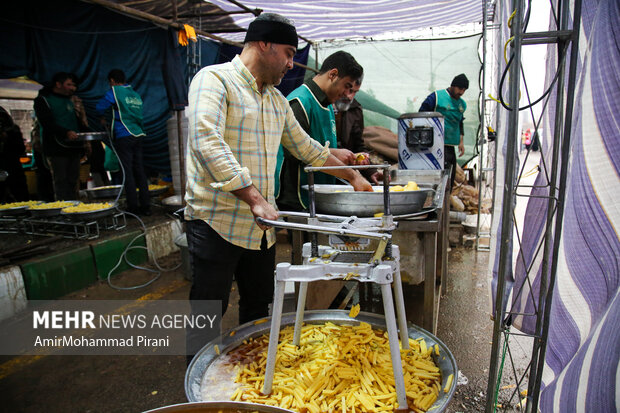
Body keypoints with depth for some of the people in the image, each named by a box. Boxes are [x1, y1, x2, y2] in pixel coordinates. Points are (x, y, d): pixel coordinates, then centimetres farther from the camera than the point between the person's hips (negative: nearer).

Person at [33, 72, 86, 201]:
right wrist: (66, 132, -29)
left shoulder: (69, 100, 21)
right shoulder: (43, 100, 0)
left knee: (72, 181, 7)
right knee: (60, 182, -6)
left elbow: (77, 123, 24)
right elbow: (47, 124, -14)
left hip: (74, 147, 6)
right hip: (57, 149, -6)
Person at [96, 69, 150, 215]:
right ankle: (145, 205, 9)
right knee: (139, 170, 9)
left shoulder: (114, 91, -2)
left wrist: (102, 118, 18)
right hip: (138, 135, 6)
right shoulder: (135, 94, 16)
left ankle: (133, 207, -1)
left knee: (127, 172, -2)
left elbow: (100, 107, -4)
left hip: (124, 136, -6)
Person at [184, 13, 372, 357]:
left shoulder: (277, 101, 16)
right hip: (216, 223, -7)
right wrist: (256, 199, -30)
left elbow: (306, 147, 25)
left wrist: (352, 177, 25)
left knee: (258, 308, 16)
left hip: (261, 226, 8)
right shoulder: (214, 79, -9)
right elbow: (207, 144, -24)